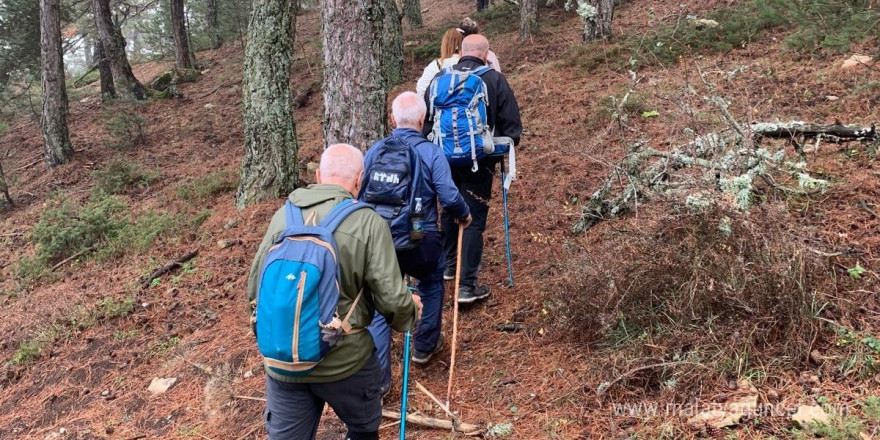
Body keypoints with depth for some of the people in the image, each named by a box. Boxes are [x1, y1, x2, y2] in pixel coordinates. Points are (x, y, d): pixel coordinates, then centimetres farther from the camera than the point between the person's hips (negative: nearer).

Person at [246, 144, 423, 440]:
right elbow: (391, 299, -14)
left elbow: (255, 289, 7)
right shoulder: (368, 222, -12)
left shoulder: (283, 216, -1)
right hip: (345, 359, -3)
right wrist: (411, 310, 10)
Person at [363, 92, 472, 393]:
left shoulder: (375, 151, 2)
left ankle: (377, 379, 9)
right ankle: (425, 345, 39)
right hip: (420, 242, -2)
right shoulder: (431, 153, -8)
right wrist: (464, 215, 8)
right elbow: (449, 197, -14)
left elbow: (360, 196, 7)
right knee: (431, 283, 29)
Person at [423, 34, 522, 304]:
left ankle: (448, 264, 38)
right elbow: (512, 122, -3)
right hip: (479, 161, -4)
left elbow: (425, 120, 8)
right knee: (474, 219, -1)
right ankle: (467, 285, -2)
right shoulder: (494, 80, -6)